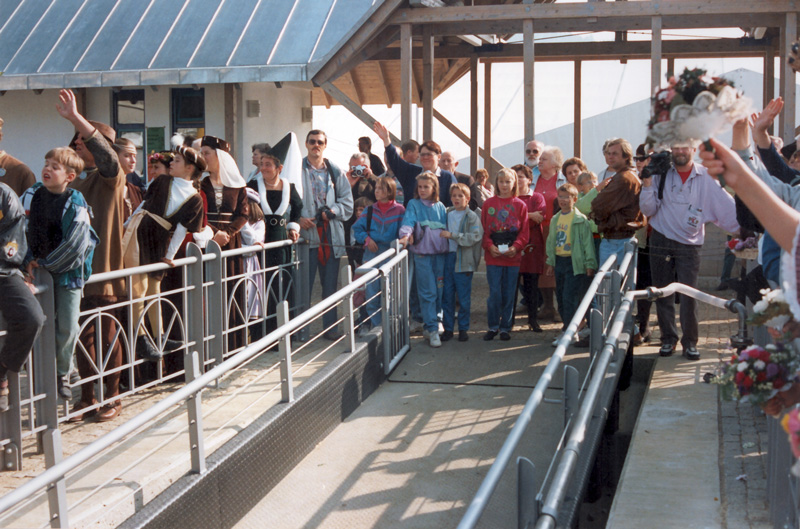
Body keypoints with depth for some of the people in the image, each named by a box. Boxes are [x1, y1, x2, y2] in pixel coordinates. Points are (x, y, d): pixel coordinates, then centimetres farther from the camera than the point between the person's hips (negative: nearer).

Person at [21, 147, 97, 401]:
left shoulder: (77, 204, -12)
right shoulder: (32, 195, -2)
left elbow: (75, 244, -15)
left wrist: (45, 262, -9)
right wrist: (28, 260, -6)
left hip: (68, 272, -2)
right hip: (38, 271, 2)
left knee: (68, 327, 1)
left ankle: (62, 373, 20)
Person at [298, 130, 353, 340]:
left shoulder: (336, 171, 12)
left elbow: (347, 202, 9)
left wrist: (331, 212, -7)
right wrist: (298, 218, -15)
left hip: (331, 234, 3)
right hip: (307, 233, -3)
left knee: (330, 285, 7)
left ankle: (330, 327, 15)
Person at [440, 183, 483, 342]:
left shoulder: (472, 217, -5)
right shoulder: (447, 214, 10)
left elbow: (475, 237, -18)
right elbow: (441, 233, 22)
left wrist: (452, 235, -20)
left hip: (464, 260, -4)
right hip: (447, 257, 4)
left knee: (464, 298, 3)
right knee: (447, 296, 7)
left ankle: (463, 328, 15)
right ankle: (448, 328, 16)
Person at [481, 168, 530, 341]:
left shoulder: (520, 205, 4)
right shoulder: (488, 204, 6)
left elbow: (524, 231, 3)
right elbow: (484, 229, 4)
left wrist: (516, 247, -13)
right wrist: (490, 246, -11)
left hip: (513, 256, 0)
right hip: (493, 256, 0)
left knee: (509, 293, 5)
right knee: (494, 292, -1)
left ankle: (505, 327, 16)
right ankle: (493, 327, 12)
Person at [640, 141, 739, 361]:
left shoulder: (706, 178, 0)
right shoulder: (661, 175, 3)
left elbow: (727, 207, -1)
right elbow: (648, 210, 0)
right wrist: (647, 184, -13)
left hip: (689, 245, -1)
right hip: (661, 242, 1)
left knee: (688, 295, -6)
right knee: (663, 293, 6)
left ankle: (690, 342, 6)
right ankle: (668, 339, 18)